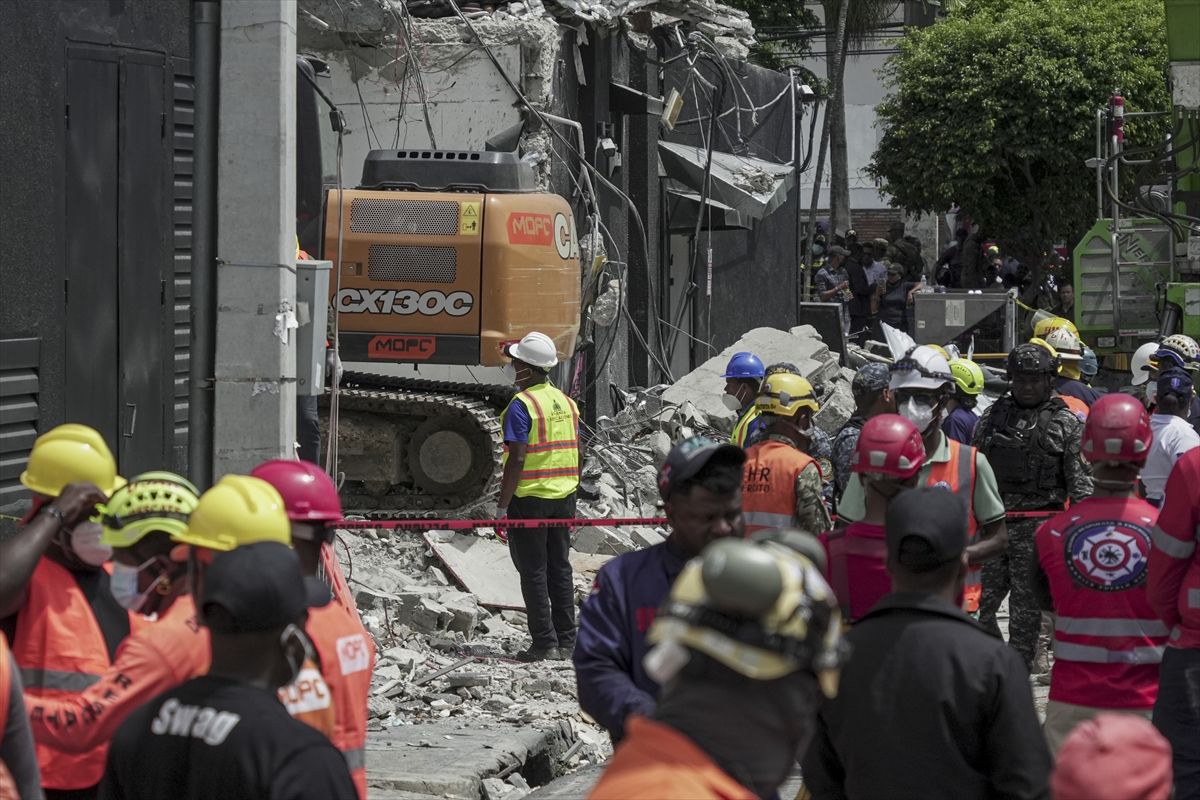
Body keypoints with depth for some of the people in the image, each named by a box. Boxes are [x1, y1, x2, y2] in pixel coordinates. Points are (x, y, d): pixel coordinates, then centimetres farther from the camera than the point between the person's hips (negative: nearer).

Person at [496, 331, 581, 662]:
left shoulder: (522, 405, -13)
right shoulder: (566, 402, 10)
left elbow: (517, 459, -18)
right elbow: (578, 457, 13)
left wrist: (502, 506, -14)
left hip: (529, 498, -7)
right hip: (563, 498, 7)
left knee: (533, 572, -1)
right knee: (560, 568, 11)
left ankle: (544, 644, -3)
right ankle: (566, 642, 13)